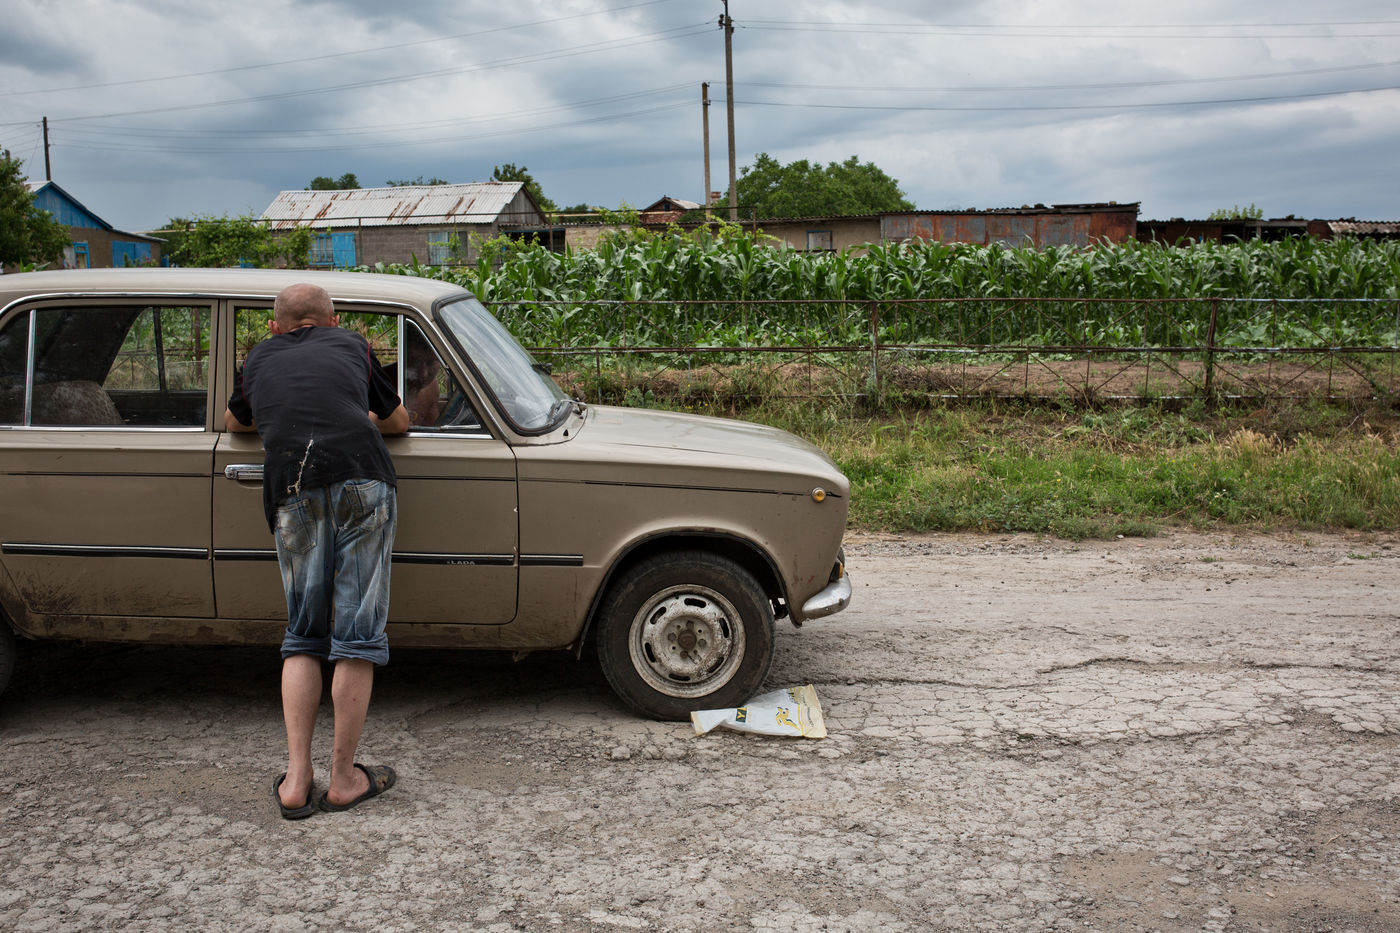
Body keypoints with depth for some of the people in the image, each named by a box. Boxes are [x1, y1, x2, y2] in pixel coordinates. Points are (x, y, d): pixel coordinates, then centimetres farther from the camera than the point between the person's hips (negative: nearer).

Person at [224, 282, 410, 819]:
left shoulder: (258, 360, 27)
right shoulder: (350, 344, 24)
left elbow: (234, 422, 47)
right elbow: (398, 421, 35)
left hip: (293, 496, 2)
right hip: (362, 484, -1)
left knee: (303, 636, 13)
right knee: (357, 636, 2)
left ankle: (296, 779, 8)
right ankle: (344, 779, 8)